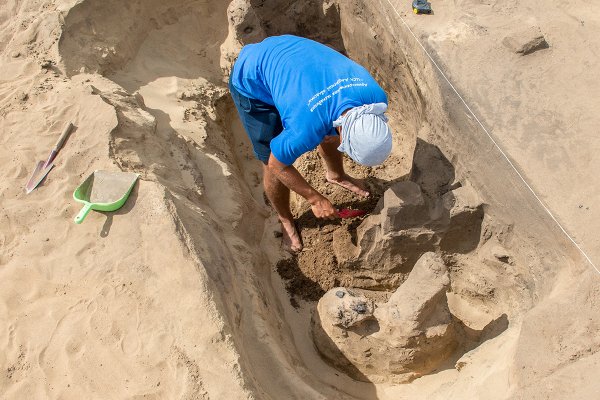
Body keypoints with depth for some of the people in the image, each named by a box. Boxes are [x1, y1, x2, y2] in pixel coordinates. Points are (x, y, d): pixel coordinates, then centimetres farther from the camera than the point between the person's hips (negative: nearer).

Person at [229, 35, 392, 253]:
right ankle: (285, 219, 28)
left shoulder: (375, 95, -25)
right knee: (272, 165, -2)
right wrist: (316, 199, -11)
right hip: (252, 83, -5)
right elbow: (277, 166, -19)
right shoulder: (305, 130, -40)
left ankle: (335, 175, 49)